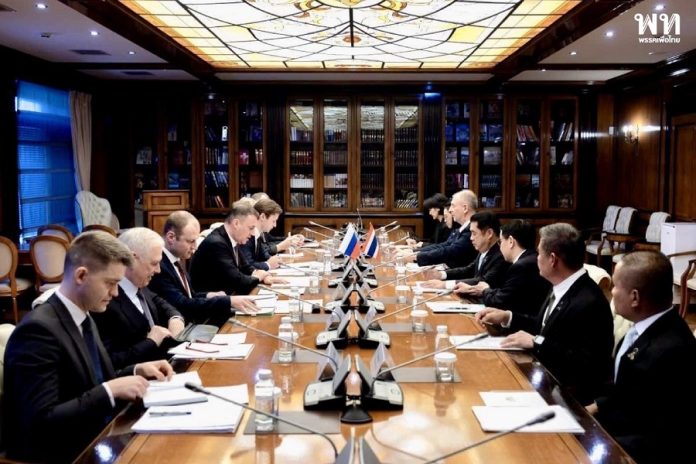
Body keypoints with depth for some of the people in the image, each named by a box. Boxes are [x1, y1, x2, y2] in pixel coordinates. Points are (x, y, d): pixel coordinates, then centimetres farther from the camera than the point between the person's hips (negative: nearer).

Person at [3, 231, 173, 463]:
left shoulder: (82, 317, 7)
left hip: (98, 438, 8)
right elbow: (41, 423, -23)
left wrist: (136, 371, 0)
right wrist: (111, 390, -25)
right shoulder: (39, 329, -20)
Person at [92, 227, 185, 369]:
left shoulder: (137, 283, 1)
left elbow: (158, 303, 21)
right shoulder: (104, 302, -25)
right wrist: (151, 342, -19)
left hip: (163, 360, 8)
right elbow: (110, 364, -27)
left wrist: (175, 318, 1)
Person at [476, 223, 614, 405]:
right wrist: (507, 317, 5)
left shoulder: (588, 303, -26)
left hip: (569, 392, -8)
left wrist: (536, 342, -26)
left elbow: (585, 365, -28)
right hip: (547, 375, 8)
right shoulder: (562, 288, 3)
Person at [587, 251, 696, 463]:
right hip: (628, 433, 8)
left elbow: (635, 422, -23)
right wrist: (596, 407, 0)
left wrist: (591, 415, -14)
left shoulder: (668, 350, -29)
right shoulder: (653, 326, -1)